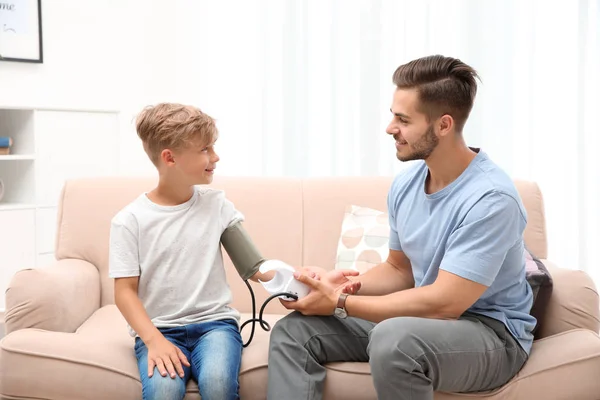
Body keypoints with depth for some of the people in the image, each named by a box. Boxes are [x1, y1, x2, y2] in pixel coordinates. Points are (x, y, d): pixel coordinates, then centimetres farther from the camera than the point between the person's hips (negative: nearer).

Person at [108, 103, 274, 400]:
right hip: (159, 329, -1)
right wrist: (154, 340, -18)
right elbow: (125, 292, -3)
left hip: (213, 322, 2)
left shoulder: (216, 204, 5)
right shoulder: (129, 220, -2)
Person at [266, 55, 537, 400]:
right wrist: (347, 284, -7)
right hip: (418, 321, 7)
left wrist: (340, 303, -21)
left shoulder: (490, 199, -23)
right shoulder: (405, 184, 1)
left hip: (490, 332, -7)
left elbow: (443, 303, -27)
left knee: (394, 338, -39)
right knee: (294, 330, -5)